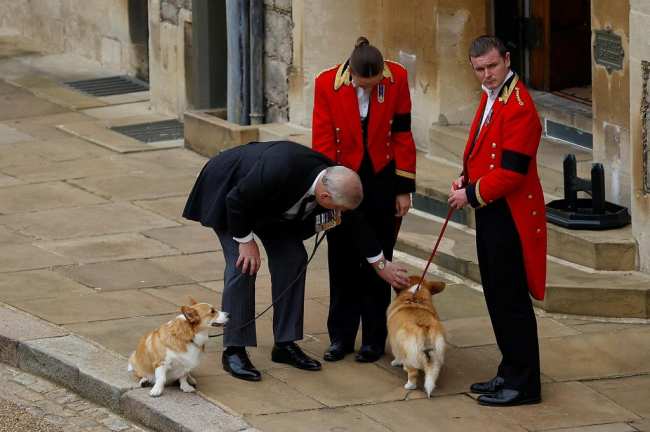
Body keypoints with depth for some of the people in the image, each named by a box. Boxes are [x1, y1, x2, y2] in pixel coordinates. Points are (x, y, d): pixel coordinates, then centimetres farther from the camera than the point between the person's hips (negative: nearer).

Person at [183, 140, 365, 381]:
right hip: (226, 191, -7)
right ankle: (234, 351, -7)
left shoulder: (328, 177, -21)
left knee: (293, 258, -1)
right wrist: (245, 239, -21)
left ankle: (285, 345, 8)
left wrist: (322, 221, -21)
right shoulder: (281, 170, -43)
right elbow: (237, 200, -29)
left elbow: (300, 217, -1)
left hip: (267, 203, 7)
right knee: (243, 266, -15)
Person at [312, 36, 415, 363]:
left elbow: (402, 135, -4)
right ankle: (341, 336, 17)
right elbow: (322, 143, -10)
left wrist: (404, 188, -3)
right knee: (342, 261, 7)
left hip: (382, 180, 0)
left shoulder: (397, 78, -13)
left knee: (378, 261, 5)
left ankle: (374, 339, 14)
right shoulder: (327, 84, -16)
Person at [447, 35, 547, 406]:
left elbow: (512, 170, -22)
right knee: (497, 298, 16)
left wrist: (473, 195, -14)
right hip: (490, 213, 10)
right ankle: (510, 373, 26)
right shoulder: (491, 98, 12)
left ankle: (523, 385, 3)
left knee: (512, 300, -4)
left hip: (511, 217, -10)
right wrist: (466, 179, 7)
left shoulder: (518, 106, -19)